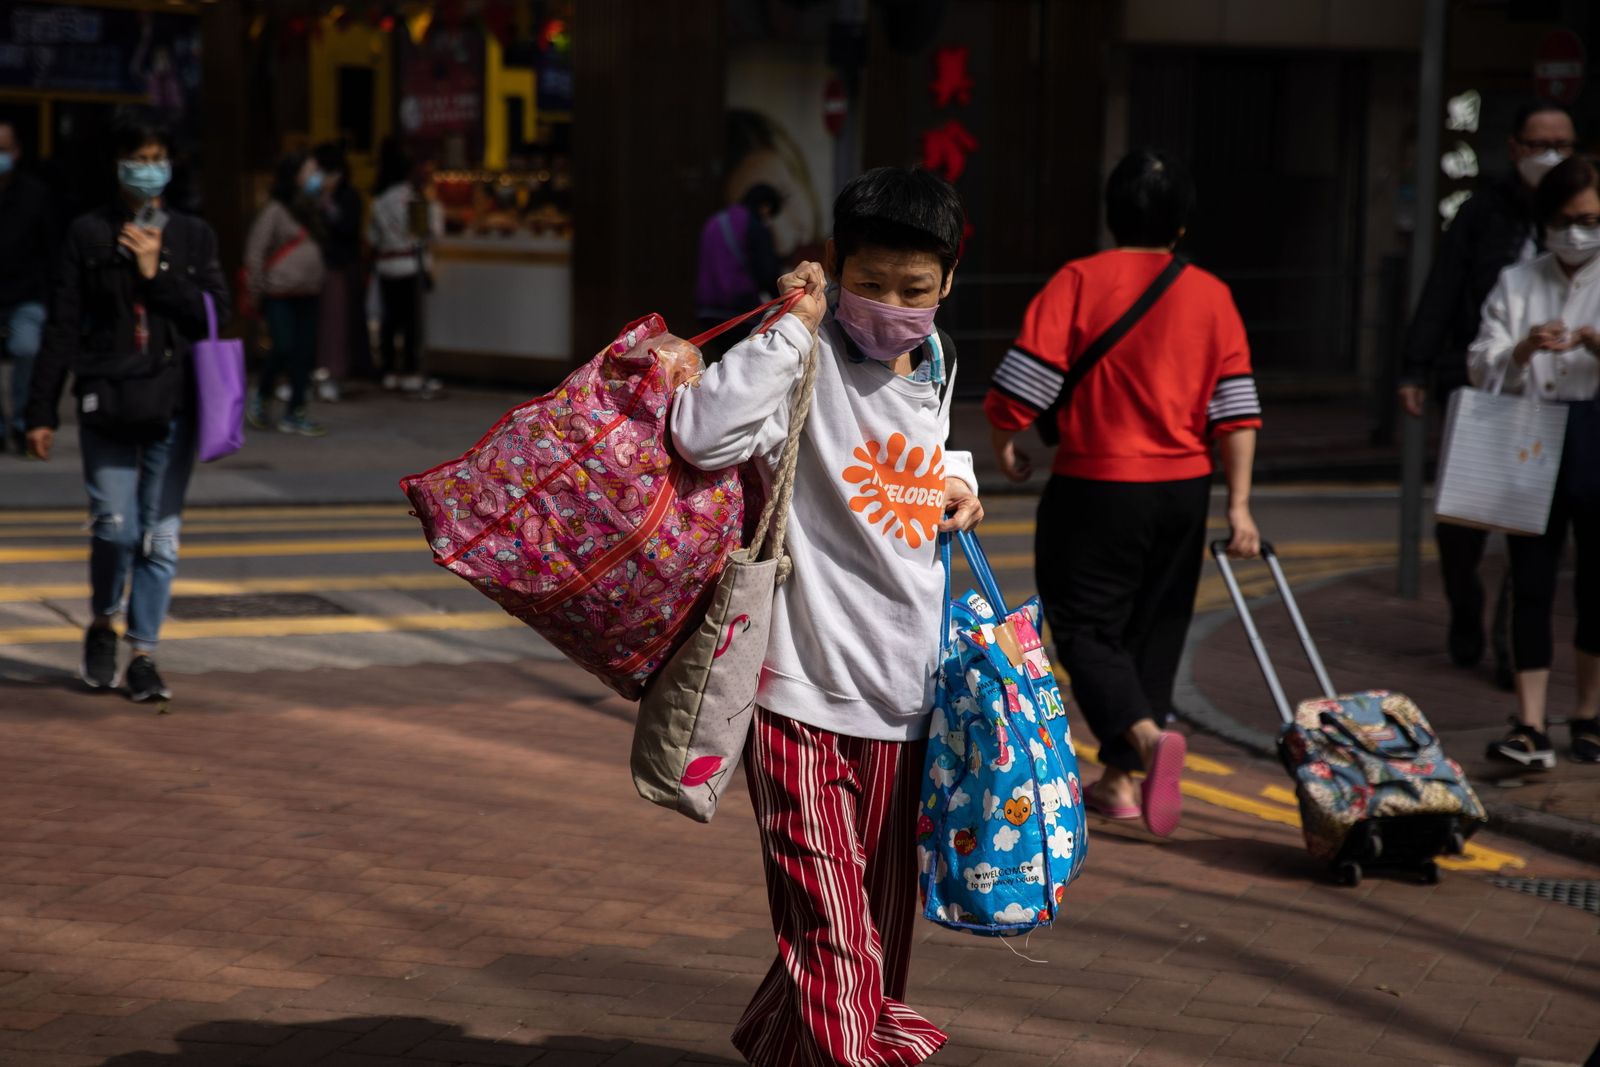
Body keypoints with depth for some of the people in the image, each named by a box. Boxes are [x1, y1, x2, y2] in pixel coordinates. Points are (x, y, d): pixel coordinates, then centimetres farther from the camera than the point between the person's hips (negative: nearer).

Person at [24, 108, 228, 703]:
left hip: (173, 405, 1)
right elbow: (62, 326, 4)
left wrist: (157, 273, -9)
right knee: (115, 527, -5)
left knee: (160, 536, 1)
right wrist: (42, 411, 1)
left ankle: (143, 655, 12)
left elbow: (215, 315, 1)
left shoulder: (191, 237, 9)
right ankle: (102, 627, 22)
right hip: (106, 403, -1)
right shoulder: (89, 235, 4)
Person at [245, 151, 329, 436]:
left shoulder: (310, 212, 15)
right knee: (284, 348, -12)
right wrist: (259, 289, -9)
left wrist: (319, 279, 9)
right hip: (280, 294, -7)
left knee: (305, 352, 2)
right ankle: (261, 398, 9)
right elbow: (255, 249, -8)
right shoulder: (275, 210, -6)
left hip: (308, 294, 7)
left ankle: (294, 413, 8)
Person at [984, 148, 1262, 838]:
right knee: (1152, 632, 15)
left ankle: (1145, 736, -22)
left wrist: (1005, 441, 5)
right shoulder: (1211, 295, 2)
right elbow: (1236, 409, -2)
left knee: (1087, 630, 3)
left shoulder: (1080, 280, -9)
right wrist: (1239, 505, 0)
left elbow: (1025, 377, -13)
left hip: (1095, 488, -4)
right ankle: (1119, 781, 18)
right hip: (1183, 492, 4)